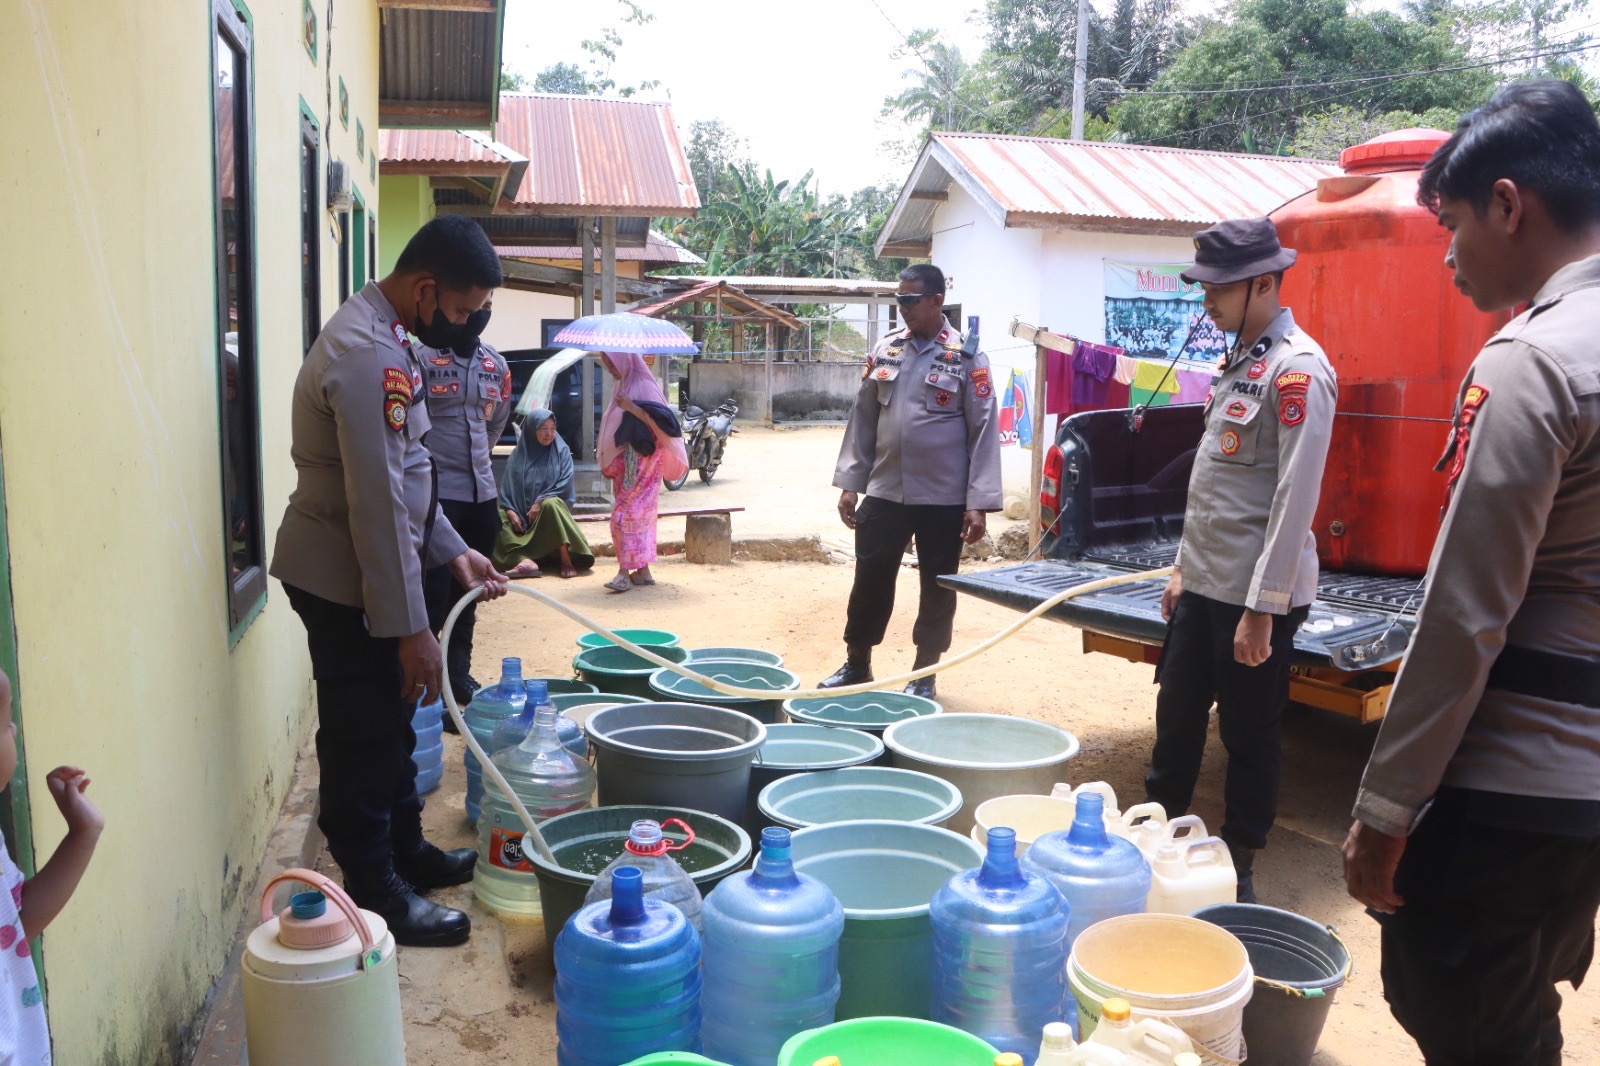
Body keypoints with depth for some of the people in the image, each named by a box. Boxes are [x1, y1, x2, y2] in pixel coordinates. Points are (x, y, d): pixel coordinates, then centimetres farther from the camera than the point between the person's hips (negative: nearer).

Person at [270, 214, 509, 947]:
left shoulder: (385, 339, 9)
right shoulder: (368, 354, -25)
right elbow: (378, 506, -26)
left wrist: (452, 550, 11)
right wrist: (410, 626, -23)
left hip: (359, 573, 10)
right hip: (344, 582, -10)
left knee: (391, 725, 20)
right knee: (363, 738, 2)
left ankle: (407, 852, 36)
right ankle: (377, 894, 17)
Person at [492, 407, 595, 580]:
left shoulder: (561, 451, 2)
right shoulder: (518, 455, 6)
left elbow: (565, 484, -8)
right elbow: (507, 488, 2)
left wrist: (541, 501, -19)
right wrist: (510, 511, -16)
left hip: (551, 508, -2)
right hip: (522, 512, 2)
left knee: (550, 504, -37)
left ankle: (566, 560, -36)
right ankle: (525, 560, -45)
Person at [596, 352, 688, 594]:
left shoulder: (643, 387, -12)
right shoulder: (623, 385, 13)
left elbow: (661, 421, -22)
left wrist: (633, 408, -28)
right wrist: (610, 464, 19)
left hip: (642, 462, -8)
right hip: (625, 463, 8)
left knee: (628, 514, -13)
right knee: (638, 515, 9)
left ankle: (624, 572, -14)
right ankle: (642, 571, 14)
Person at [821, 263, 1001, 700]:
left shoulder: (966, 357, -5)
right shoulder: (884, 350, 7)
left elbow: (983, 431, -6)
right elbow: (863, 418, 11)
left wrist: (979, 503, -11)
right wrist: (849, 483, 6)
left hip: (943, 499, -3)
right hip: (884, 492, 3)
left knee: (937, 588, 8)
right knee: (870, 580, 7)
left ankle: (924, 673, 23)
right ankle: (856, 664, 24)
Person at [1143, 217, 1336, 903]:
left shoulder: (1297, 369, -15)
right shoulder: (1238, 361, 12)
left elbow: (1296, 498, -19)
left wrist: (1262, 608, -20)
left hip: (1256, 595, -8)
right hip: (1204, 584, 8)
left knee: (1250, 738, 6)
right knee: (1176, 718, 17)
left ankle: (1238, 874, 22)